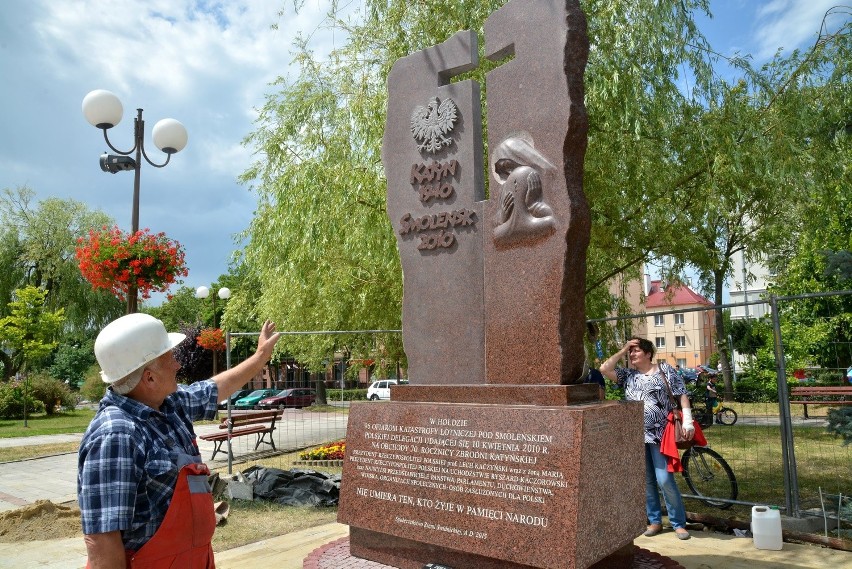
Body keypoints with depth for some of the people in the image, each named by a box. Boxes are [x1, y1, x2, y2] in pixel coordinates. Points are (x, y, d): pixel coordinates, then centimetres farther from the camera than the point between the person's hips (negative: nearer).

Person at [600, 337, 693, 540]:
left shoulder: (664, 370, 1)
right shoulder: (628, 375, 9)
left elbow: (682, 395, -2)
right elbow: (604, 369, -3)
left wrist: (687, 421, -12)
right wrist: (622, 350, 0)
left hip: (660, 434, -4)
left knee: (665, 480, -6)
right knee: (646, 481, 10)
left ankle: (679, 523, 9)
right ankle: (655, 521, 22)